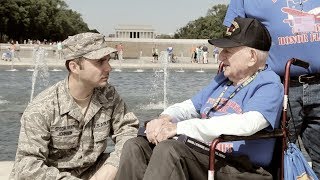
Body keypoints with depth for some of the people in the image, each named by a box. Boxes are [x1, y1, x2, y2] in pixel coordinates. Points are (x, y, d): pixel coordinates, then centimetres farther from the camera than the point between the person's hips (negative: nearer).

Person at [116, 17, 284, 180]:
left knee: (168, 149, -31)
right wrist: (165, 118, -2)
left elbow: (246, 124, -26)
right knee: (135, 146, -6)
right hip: (202, 157, 8)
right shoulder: (222, 79, 21)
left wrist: (180, 127, -26)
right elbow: (188, 107, 25)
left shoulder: (269, 86, -7)